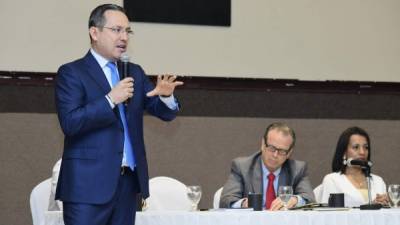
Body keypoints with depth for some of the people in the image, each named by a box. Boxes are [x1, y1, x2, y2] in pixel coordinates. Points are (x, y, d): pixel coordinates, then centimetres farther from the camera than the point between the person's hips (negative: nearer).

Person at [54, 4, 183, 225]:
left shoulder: (135, 73, 16)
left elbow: (165, 112, 12)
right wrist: (110, 99, -21)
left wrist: (166, 96, -11)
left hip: (128, 182, 6)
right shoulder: (71, 73, -3)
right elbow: (69, 122, -14)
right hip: (89, 183, -6)